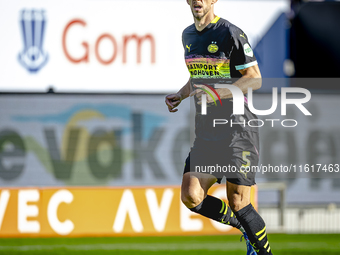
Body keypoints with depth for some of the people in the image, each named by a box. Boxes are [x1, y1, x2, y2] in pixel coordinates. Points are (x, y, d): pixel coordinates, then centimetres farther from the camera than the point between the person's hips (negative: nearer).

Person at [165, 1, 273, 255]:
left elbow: (255, 79, -11)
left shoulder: (231, 34, -9)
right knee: (191, 196, -6)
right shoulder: (188, 35, 14)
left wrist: (218, 93, -22)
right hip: (206, 130, 7)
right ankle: (247, 229, 14)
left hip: (237, 127, -7)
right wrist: (179, 96, 11)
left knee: (238, 203, -8)